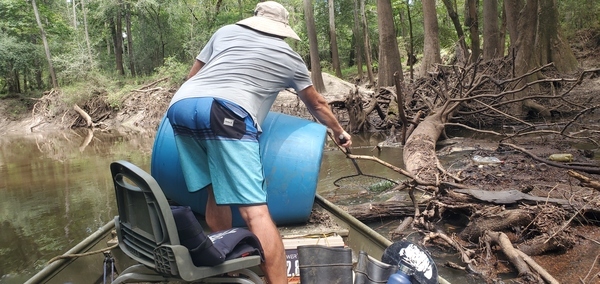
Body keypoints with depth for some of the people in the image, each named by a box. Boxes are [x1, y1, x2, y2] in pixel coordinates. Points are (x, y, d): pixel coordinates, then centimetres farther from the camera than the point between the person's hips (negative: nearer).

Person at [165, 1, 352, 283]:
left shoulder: (226, 31, 30)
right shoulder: (289, 57, 26)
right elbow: (317, 105, 39)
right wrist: (339, 132, 56)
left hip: (180, 105, 5)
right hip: (224, 112, -5)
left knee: (216, 193, 18)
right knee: (254, 210, -9)